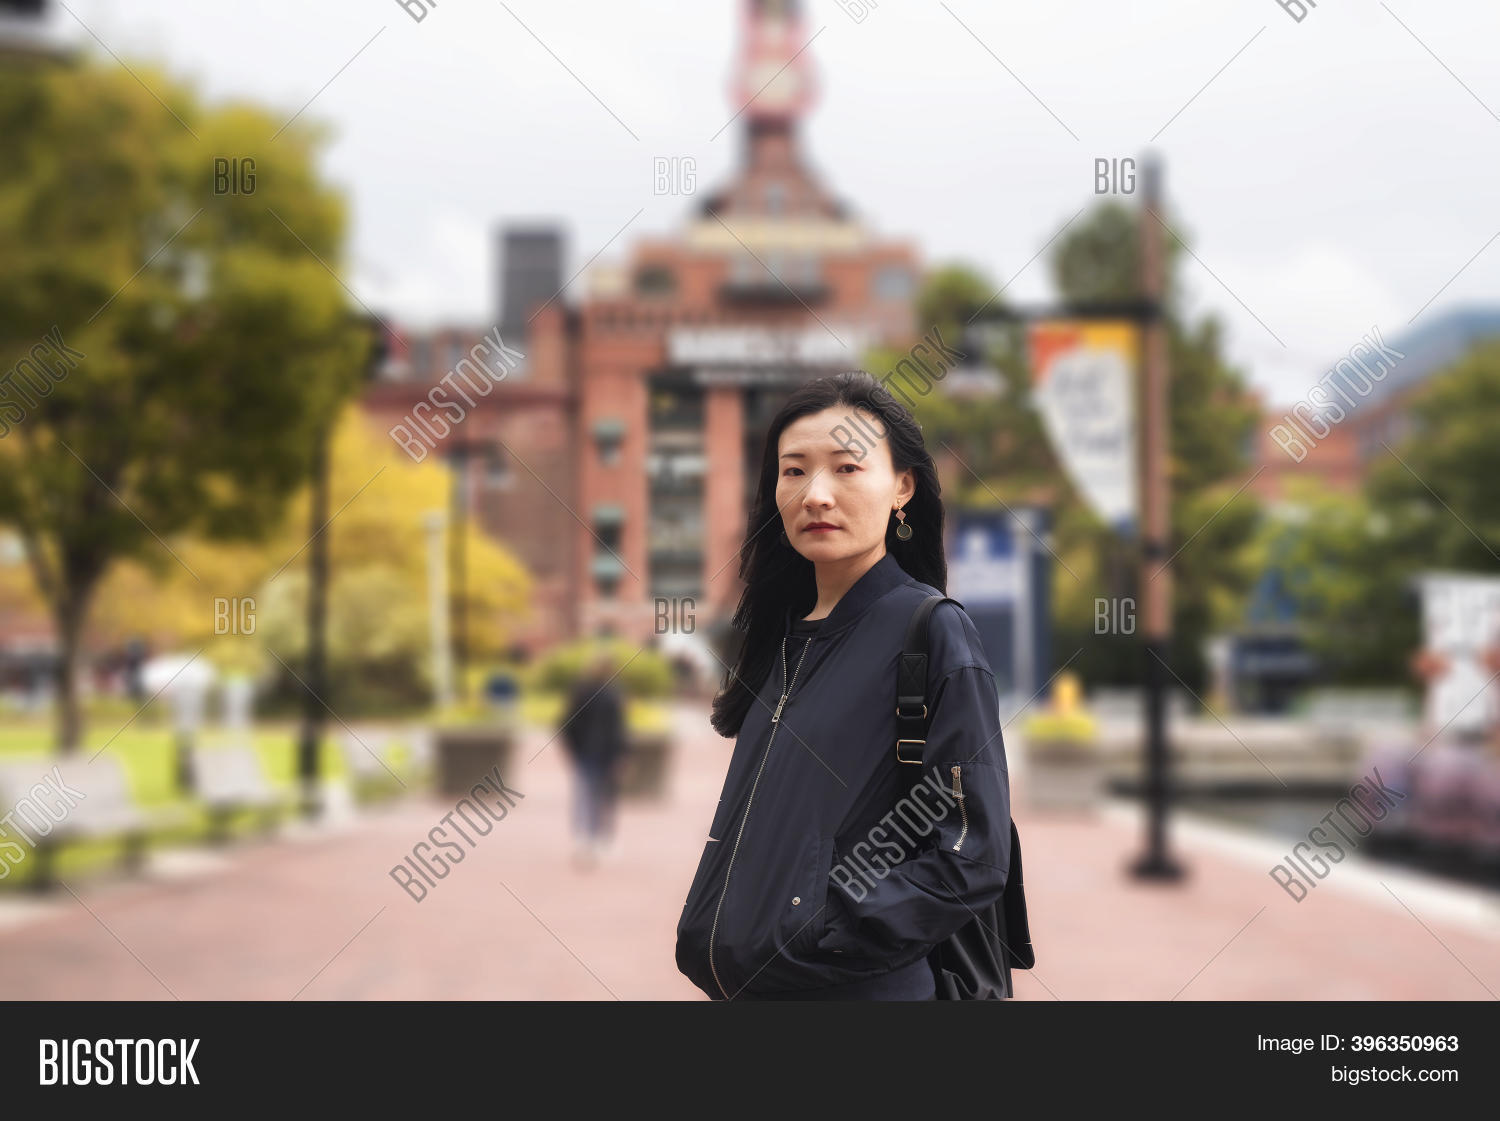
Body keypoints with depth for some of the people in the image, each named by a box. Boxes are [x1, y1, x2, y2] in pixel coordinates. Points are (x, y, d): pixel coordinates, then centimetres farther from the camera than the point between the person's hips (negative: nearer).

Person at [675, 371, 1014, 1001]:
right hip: (740, 984, 7)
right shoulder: (782, 632, 8)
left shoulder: (933, 630, -12)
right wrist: (706, 940, 1)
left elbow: (973, 858, -17)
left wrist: (807, 950, -21)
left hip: (860, 991, -6)